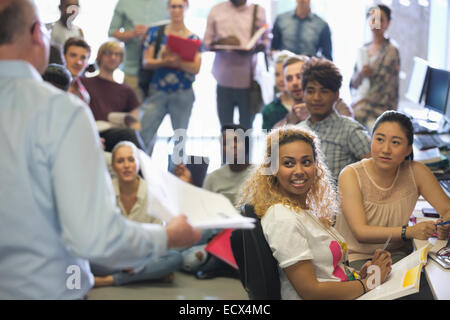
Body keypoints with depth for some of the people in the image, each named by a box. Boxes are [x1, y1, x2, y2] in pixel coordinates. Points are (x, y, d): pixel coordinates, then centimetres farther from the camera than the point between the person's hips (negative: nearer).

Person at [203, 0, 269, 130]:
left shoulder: (258, 11, 5)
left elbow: (265, 39, 10)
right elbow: (207, 41, 8)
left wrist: (255, 48, -14)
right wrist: (222, 42, -15)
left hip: (249, 80, 0)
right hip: (224, 80, 1)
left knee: (247, 127, 5)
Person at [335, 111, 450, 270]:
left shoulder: (416, 172, -5)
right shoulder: (351, 175, -13)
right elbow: (360, 232, -21)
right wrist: (409, 231, -34)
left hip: (397, 254, 4)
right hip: (356, 257, -3)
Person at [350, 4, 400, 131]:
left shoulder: (391, 51, -5)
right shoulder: (364, 49, 14)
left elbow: (382, 87, -10)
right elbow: (354, 83, 13)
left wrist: (362, 101, -11)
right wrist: (360, 74, -8)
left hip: (380, 107, -6)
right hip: (359, 102, 6)